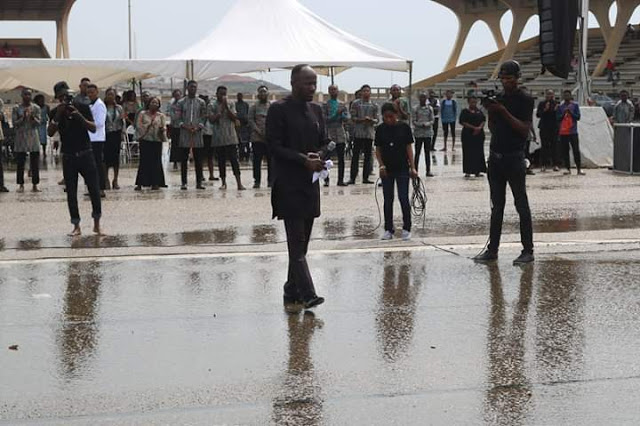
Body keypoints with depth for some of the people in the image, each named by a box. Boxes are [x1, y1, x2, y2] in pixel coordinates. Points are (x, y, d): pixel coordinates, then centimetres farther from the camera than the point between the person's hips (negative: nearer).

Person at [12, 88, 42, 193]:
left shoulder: (36, 108, 6)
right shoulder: (16, 108, 2)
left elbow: (38, 124, 1)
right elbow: (14, 123, -2)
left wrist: (32, 117, -16)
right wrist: (23, 117, -16)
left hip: (33, 138, 1)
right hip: (20, 138, -1)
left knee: (35, 163, 0)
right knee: (20, 163, 0)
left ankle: (35, 185, 5)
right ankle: (21, 185, 8)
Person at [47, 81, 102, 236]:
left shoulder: (82, 107, -1)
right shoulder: (56, 112, 3)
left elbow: (93, 128, -6)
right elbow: (50, 133, -6)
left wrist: (80, 116, -20)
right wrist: (58, 115, -17)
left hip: (85, 154, -1)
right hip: (68, 156, 1)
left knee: (94, 189, -4)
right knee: (71, 193, 2)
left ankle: (97, 224, 8)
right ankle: (76, 226, 9)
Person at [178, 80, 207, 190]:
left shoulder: (201, 102, 9)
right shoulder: (181, 102, 6)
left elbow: (204, 117, 6)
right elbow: (178, 118, 4)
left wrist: (198, 127, -11)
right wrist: (184, 126, -13)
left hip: (197, 133, 1)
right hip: (184, 134, -1)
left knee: (198, 159, 2)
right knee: (184, 159, 1)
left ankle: (199, 182, 8)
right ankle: (184, 182, 5)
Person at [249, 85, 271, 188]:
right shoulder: (254, 107, 7)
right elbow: (251, 120, 1)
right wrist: (259, 131, -12)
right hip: (257, 138, -1)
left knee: (271, 160, 1)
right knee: (257, 160, -1)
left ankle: (271, 180, 9)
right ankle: (257, 181, 5)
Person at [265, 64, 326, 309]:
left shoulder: (316, 110, 13)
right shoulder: (279, 110, -8)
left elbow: (323, 142, 18)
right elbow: (274, 146, -12)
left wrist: (319, 155, -5)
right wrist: (303, 159, -20)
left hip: (310, 183, 7)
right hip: (288, 185, -7)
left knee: (301, 241, 11)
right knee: (297, 241, -10)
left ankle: (292, 291, 20)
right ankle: (306, 293, -15)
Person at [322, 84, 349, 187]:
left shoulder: (342, 105, 11)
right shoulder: (325, 105, 2)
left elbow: (347, 118, 4)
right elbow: (324, 119, -8)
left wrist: (341, 115, -16)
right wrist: (336, 114, -17)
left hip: (340, 134, 3)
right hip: (329, 133, -3)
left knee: (341, 158, 3)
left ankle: (340, 180, 9)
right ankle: (326, 180, 4)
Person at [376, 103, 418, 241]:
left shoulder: (404, 127, -4)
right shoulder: (381, 129, 1)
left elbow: (409, 147, -1)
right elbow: (378, 149, 5)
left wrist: (412, 167, -4)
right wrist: (381, 165, -9)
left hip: (402, 169, -2)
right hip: (386, 170, 2)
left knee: (404, 199, -3)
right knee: (388, 200, 8)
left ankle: (406, 229, 8)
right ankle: (388, 230, 16)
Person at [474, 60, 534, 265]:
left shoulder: (525, 100, -6)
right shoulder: (498, 97, 13)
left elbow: (525, 129, -14)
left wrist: (504, 111, -19)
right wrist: (490, 111, -2)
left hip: (514, 158, -6)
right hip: (495, 156, 6)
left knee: (521, 205, -2)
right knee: (497, 206, 9)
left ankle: (528, 251, 1)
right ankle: (492, 249, 13)